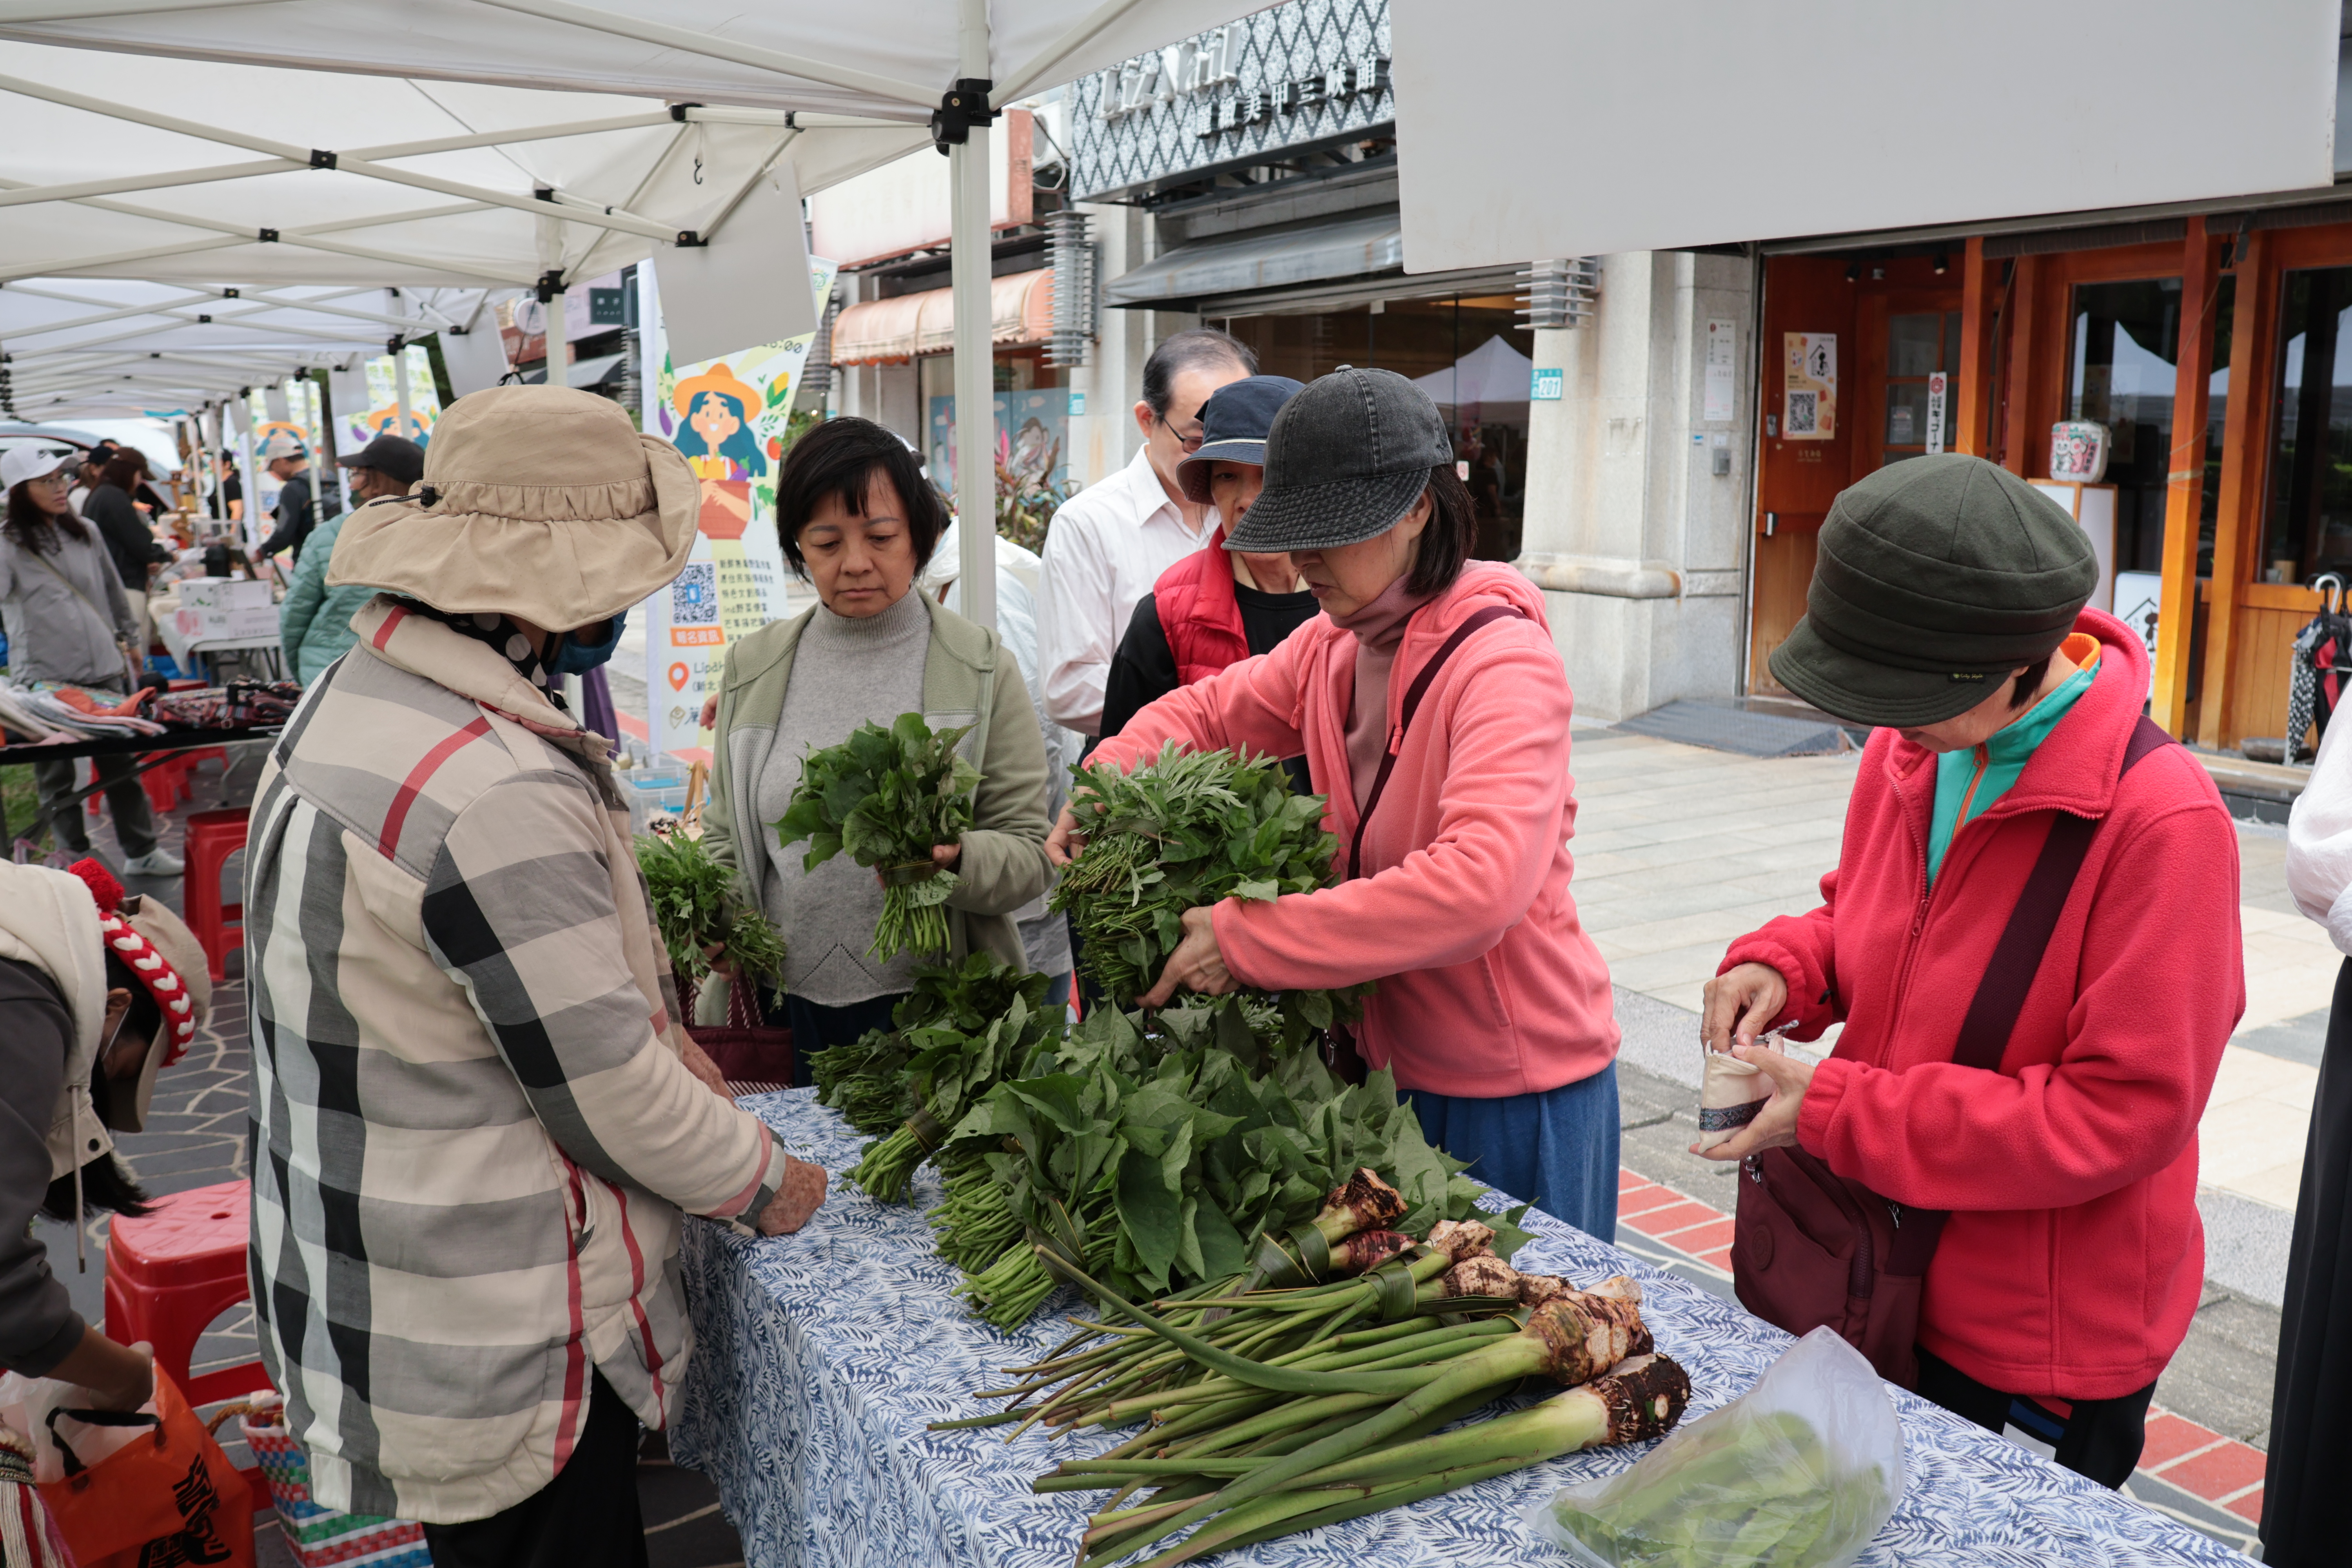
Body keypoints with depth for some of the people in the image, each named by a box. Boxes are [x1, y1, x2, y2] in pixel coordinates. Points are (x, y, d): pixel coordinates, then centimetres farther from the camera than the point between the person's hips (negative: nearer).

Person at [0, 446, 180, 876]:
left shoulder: (85, 534, 9)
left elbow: (114, 592, 20)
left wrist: (127, 639, 23)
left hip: (102, 670, 4)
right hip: (44, 679, -4)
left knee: (121, 764, 11)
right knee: (56, 780, 6)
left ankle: (142, 851, 22)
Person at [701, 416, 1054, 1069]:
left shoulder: (980, 669, -2)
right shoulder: (754, 668, 6)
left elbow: (1030, 857, -5)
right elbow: (725, 841, 14)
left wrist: (953, 860, -24)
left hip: (939, 1013, -2)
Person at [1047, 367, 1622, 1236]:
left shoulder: (1503, 661, -24)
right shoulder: (1332, 647, 1)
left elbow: (1481, 885, -38)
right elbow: (1207, 709, 18)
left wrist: (1245, 939, -35)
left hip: (1515, 1084, -7)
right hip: (1388, 1058, 7)